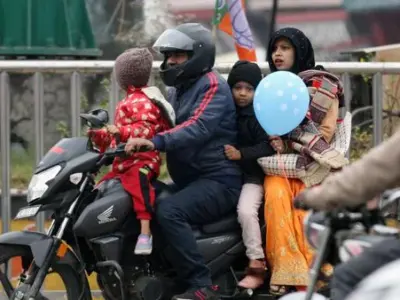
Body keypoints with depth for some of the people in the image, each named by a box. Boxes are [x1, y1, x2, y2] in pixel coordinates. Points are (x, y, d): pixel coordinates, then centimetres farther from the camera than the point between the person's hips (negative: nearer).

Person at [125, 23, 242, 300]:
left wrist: (155, 142, -41)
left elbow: (198, 128, -27)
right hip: (189, 182, 10)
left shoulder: (212, 85, -11)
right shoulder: (177, 90, 20)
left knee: (169, 211, -32)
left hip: (218, 181, -10)